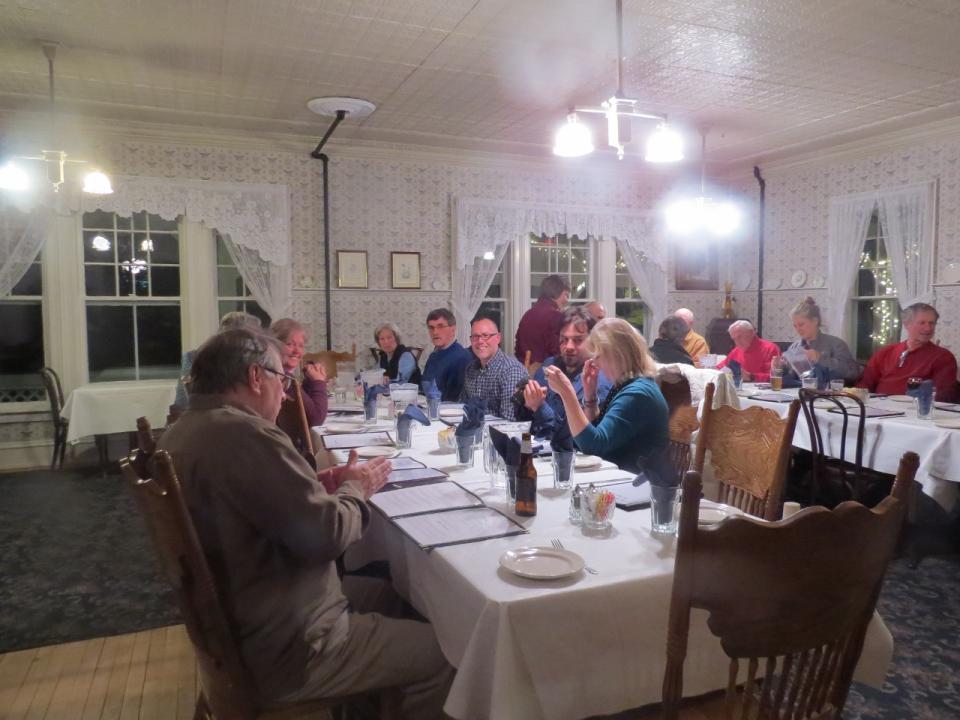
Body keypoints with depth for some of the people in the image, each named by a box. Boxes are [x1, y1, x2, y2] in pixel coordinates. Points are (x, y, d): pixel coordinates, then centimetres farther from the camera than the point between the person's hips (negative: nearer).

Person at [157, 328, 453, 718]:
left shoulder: (182, 432, 4)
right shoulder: (245, 434, -27)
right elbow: (326, 534, -26)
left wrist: (318, 486, 2)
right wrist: (355, 489, -7)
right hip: (281, 650, -10)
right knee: (438, 652, 0)